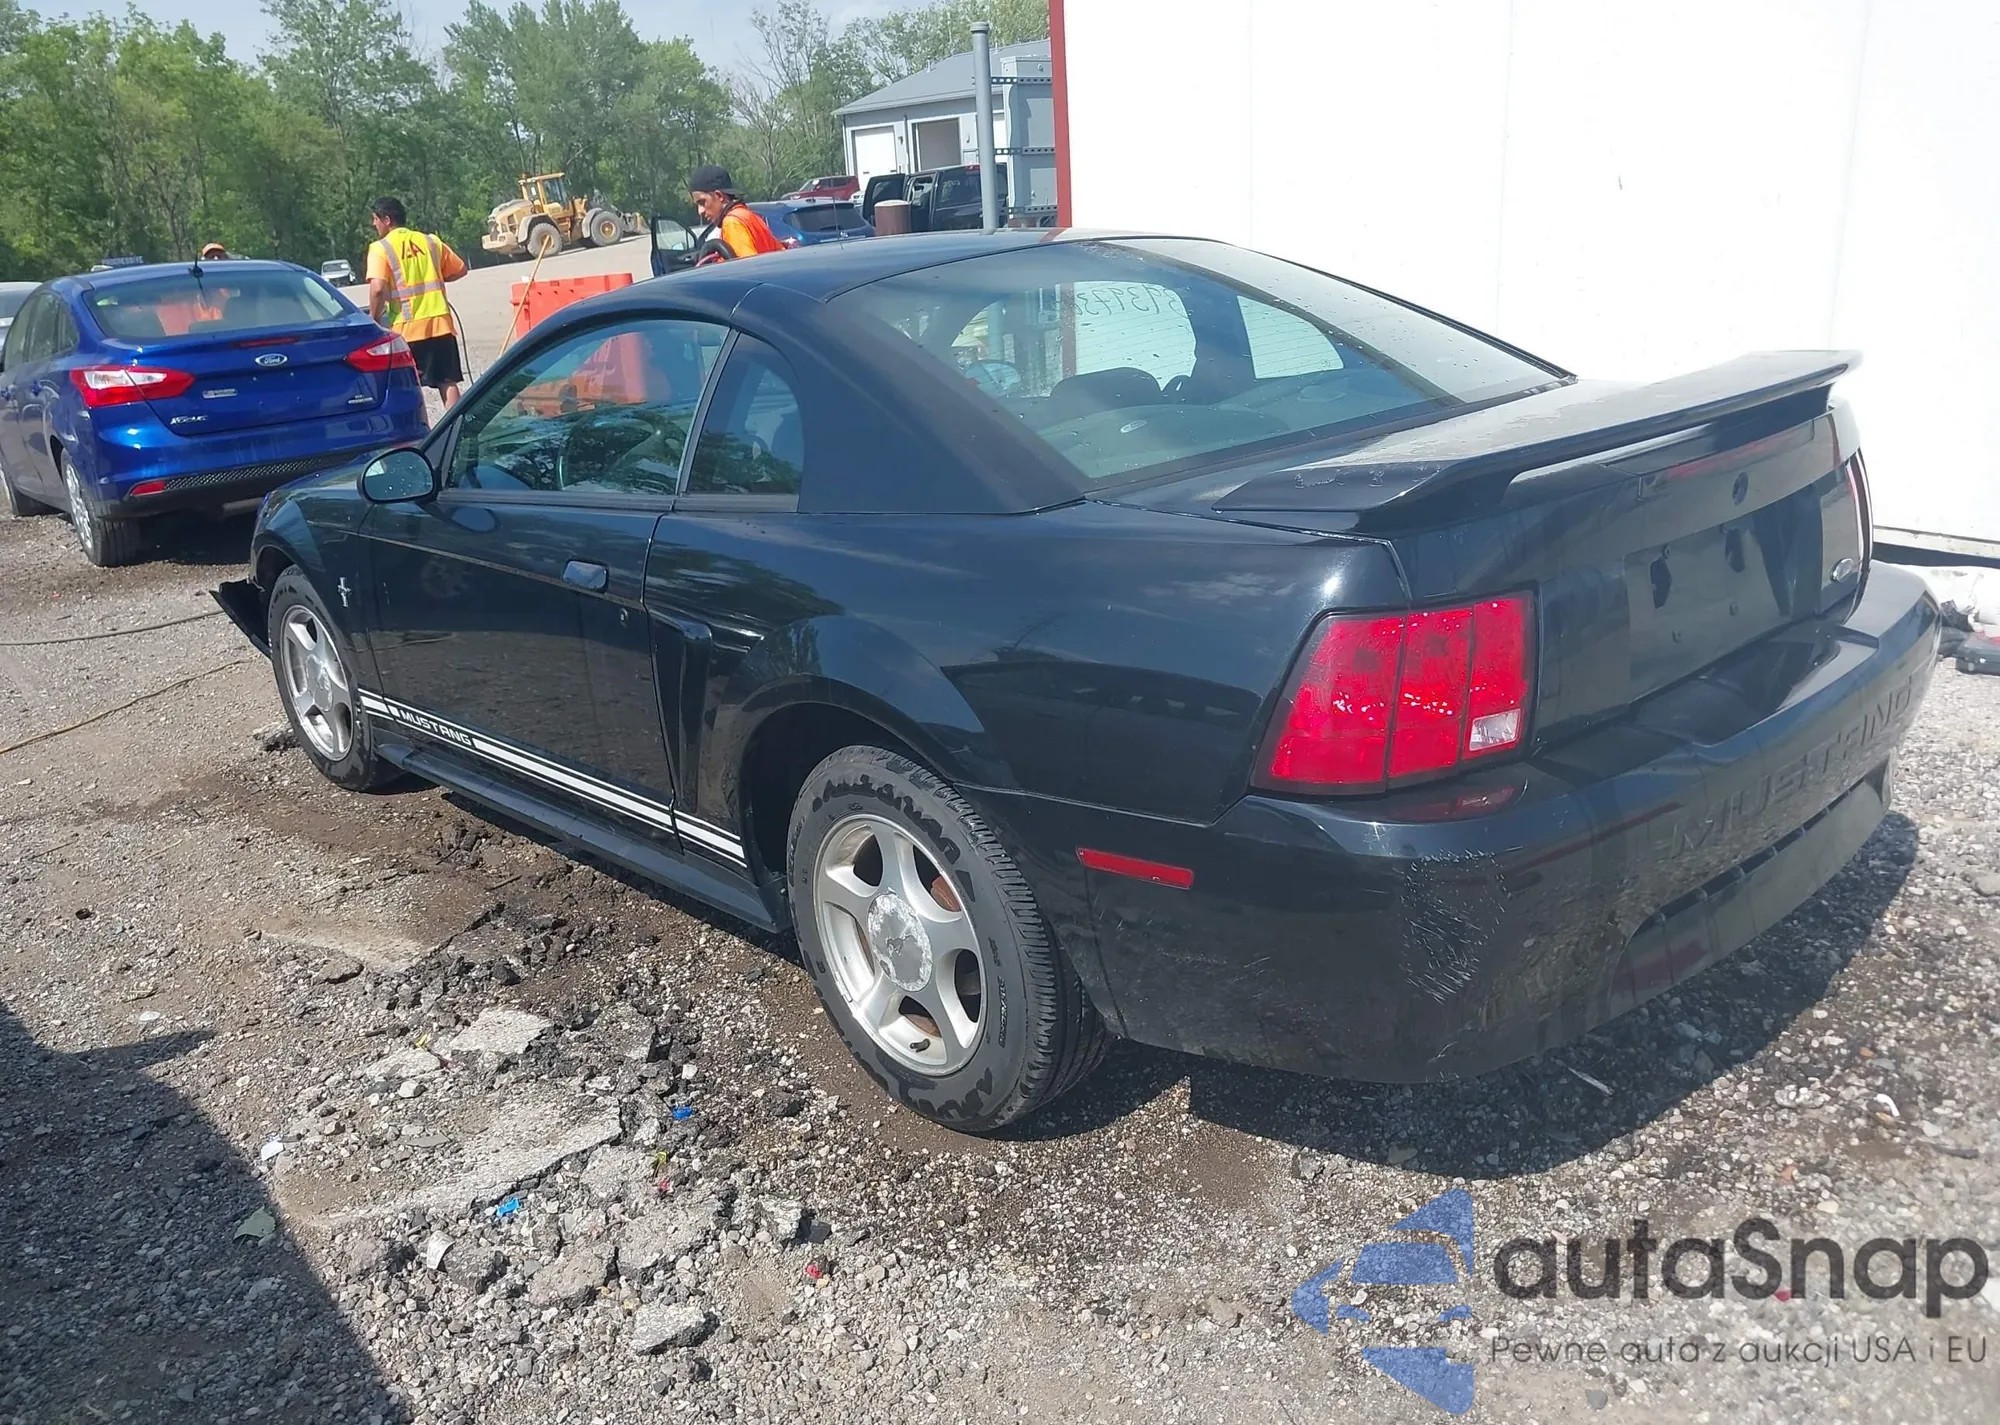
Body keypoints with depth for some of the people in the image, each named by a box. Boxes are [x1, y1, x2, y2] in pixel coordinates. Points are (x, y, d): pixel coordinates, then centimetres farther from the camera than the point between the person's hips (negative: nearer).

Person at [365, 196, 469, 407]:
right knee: (448, 382, 4)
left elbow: (378, 288, -16)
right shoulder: (430, 240, 11)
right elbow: (460, 270, 20)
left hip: (407, 327, -4)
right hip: (440, 322, 4)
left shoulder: (381, 248, -3)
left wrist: (374, 318, -3)